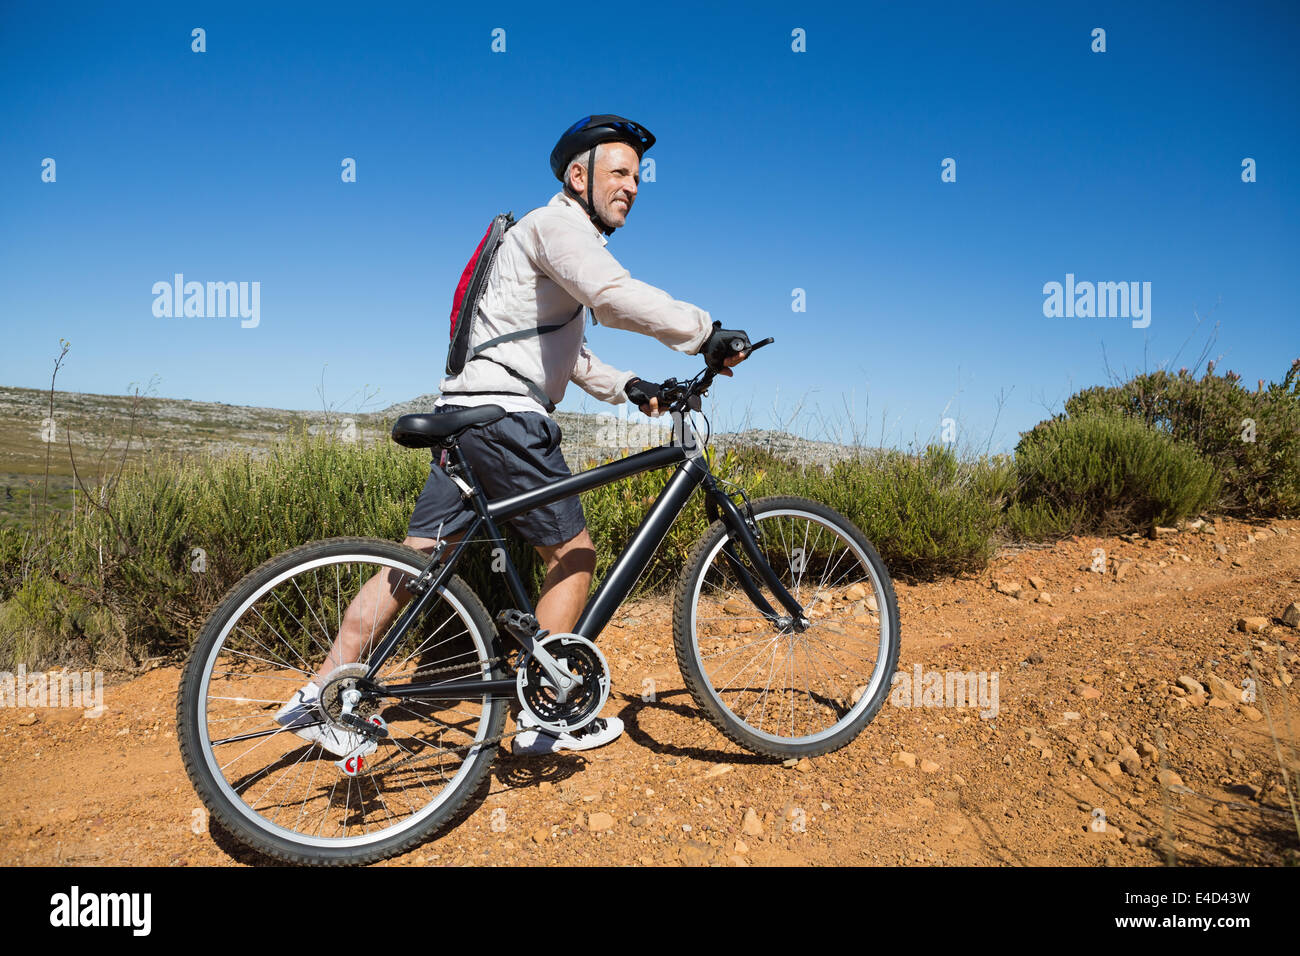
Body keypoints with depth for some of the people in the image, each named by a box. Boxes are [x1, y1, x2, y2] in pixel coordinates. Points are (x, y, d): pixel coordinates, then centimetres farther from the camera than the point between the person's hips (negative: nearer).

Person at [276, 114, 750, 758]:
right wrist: (705, 332, -20)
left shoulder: (571, 239, 28)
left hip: (466, 414, 10)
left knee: (418, 560, 8)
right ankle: (542, 719, 10)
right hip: (504, 413, -10)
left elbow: (563, 350, 31)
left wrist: (624, 385, 22)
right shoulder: (557, 224, -5)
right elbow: (616, 298, -26)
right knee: (573, 554, 1)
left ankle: (320, 696, 12)